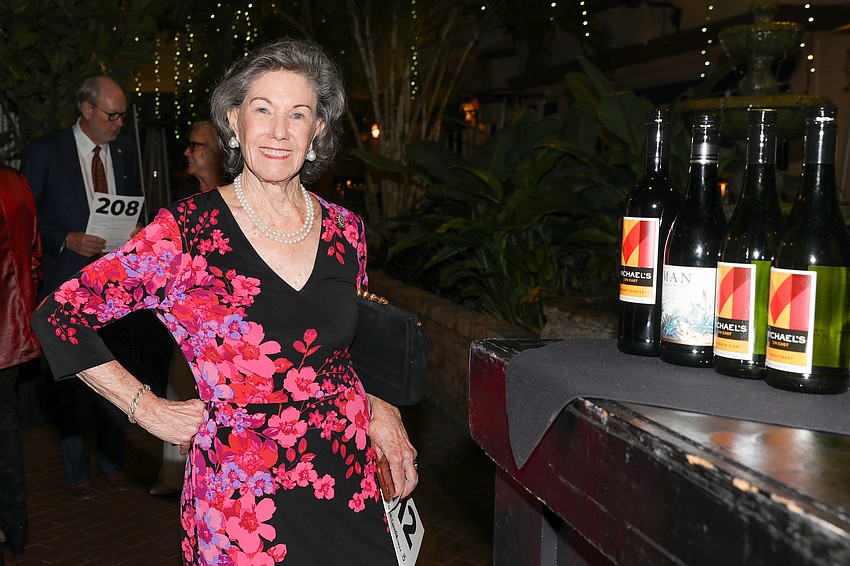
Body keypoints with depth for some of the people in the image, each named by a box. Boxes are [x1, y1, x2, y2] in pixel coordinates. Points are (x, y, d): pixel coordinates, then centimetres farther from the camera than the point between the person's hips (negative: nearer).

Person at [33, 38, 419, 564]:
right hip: (244, 503, -4)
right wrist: (146, 407, -7)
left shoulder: (344, 230, 1)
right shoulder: (188, 231, -11)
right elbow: (61, 316, -6)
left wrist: (379, 410, 2)